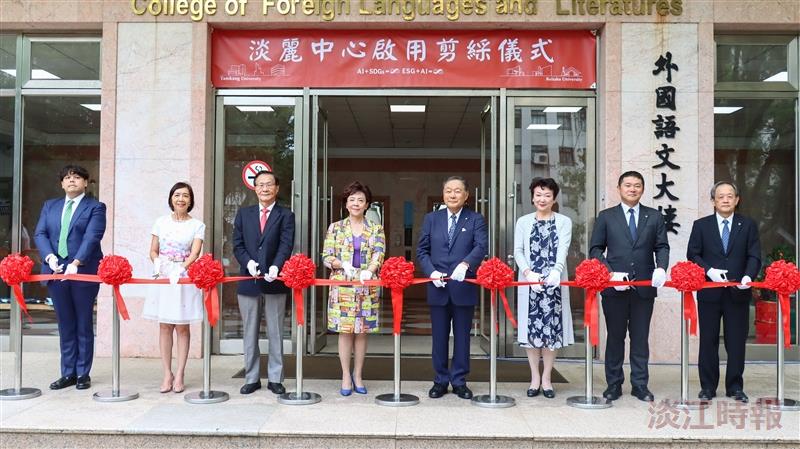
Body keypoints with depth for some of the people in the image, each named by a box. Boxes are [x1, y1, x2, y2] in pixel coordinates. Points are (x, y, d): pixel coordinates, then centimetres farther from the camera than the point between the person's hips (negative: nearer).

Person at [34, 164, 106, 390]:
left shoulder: (95, 207, 1)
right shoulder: (50, 206, 16)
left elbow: (92, 237, -11)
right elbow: (40, 234, 7)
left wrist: (76, 263, -23)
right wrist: (50, 257, -11)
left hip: (84, 272, -4)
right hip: (56, 271, 4)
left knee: (84, 325, 3)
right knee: (65, 325, 9)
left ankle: (83, 373, 10)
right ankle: (68, 373, 15)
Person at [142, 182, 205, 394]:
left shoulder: (197, 225, 1)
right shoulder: (161, 222, 8)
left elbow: (194, 253, -9)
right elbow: (153, 251, 10)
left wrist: (180, 269, -25)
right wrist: (158, 263, -12)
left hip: (185, 279, -2)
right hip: (163, 278, 2)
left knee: (182, 327, 2)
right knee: (164, 326, 4)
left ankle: (179, 375, 8)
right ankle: (167, 374, 11)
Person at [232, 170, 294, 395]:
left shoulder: (285, 216, 3)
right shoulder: (244, 214, 11)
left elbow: (286, 245, -10)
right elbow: (237, 244, 5)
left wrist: (275, 267, -27)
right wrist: (248, 263, -14)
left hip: (274, 282, -2)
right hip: (248, 281, 2)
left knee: (275, 333, 5)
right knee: (250, 333, 9)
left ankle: (275, 378, 14)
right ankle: (251, 378, 18)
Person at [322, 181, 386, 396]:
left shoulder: (376, 228, 6)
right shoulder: (335, 228, 5)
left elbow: (379, 253, -5)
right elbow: (326, 257, 1)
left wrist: (369, 270, -24)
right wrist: (343, 265, -17)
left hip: (366, 287, 1)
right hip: (342, 286, -1)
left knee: (362, 331, 5)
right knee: (345, 331, 0)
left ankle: (357, 376, 16)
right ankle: (346, 376, 10)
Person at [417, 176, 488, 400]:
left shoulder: (476, 219, 1)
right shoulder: (431, 219, 8)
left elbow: (481, 246, -14)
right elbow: (422, 250, 7)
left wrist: (465, 264, -32)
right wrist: (431, 272, -10)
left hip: (464, 287, -2)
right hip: (438, 287, 2)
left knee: (462, 336, 7)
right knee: (439, 336, 8)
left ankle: (459, 381, 18)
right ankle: (441, 380, 20)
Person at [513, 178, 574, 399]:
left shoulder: (564, 221, 6)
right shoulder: (523, 222, 9)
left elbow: (563, 250, -8)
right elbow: (518, 251, 1)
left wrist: (556, 271, -27)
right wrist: (529, 273, -17)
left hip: (554, 283, -1)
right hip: (529, 283, 1)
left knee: (552, 329, 1)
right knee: (531, 329, 3)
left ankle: (546, 378, 13)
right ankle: (535, 378, 15)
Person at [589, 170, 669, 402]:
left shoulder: (654, 217, 10)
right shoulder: (606, 217, 6)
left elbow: (662, 246, 7)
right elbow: (595, 250, 3)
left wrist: (661, 268, -13)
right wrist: (611, 273, -10)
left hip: (645, 285, 1)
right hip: (614, 286, -1)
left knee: (641, 337, 6)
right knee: (615, 336, 6)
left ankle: (640, 384, 14)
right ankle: (614, 384, 15)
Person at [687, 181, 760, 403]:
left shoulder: (748, 225, 7)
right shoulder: (701, 225, 6)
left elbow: (754, 256, 1)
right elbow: (692, 255, 2)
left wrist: (748, 276, -18)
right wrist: (709, 271, -15)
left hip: (738, 292, 0)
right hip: (709, 292, 0)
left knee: (737, 342, 5)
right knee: (708, 341, 5)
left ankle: (735, 387, 16)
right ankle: (708, 387, 14)